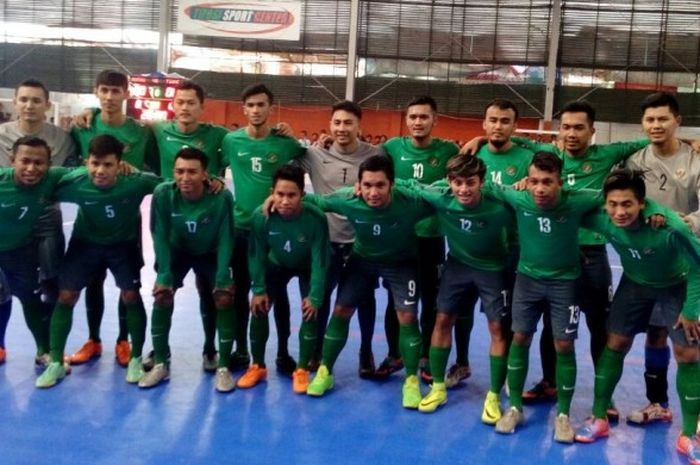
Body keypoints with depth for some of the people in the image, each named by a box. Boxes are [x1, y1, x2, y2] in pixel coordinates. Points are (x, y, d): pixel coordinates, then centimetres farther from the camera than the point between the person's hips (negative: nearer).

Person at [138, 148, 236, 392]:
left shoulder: (222, 197, -33)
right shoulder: (163, 194, -30)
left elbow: (225, 239, -22)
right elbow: (160, 235, -18)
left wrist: (223, 278, -25)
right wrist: (164, 274, -21)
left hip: (211, 253, -1)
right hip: (177, 251, 1)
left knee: (224, 298, -15)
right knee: (161, 295, -12)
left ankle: (223, 367, -3)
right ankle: (161, 364, 3)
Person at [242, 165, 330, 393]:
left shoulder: (316, 218, -38)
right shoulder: (261, 216, -33)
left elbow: (320, 260, -27)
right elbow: (256, 254, -17)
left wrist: (315, 296, -25)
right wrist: (259, 289, -14)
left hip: (308, 267, -2)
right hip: (277, 265, 2)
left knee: (310, 310, -15)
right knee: (258, 307, -7)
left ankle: (302, 370, 2)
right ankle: (257, 366, 12)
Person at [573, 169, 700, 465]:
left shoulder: (670, 227, -40)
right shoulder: (602, 219, -30)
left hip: (676, 286, -3)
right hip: (635, 283, 3)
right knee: (615, 344, 5)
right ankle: (598, 419, 18)